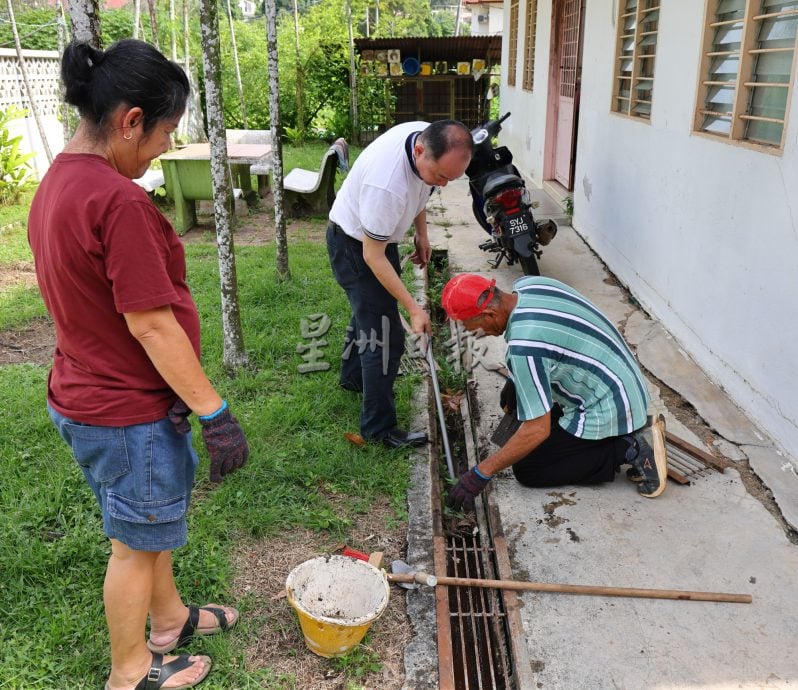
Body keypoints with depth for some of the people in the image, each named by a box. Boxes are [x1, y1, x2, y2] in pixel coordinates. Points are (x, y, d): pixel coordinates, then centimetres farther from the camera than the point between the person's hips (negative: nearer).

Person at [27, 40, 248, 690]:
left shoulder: (56, 182, 5)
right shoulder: (120, 201, -27)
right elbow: (151, 325, -27)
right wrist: (215, 412, -19)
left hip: (87, 391, 9)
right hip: (128, 412, -9)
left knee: (152, 520, 26)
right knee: (137, 541, 12)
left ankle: (169, 617, 48)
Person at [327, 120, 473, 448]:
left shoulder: (430, 139, -17)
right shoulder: (386, 183, -42)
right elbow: (372, 256, -33)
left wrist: (421, 234, 7)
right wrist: (413, 308, -32)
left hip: (380, 234, 9)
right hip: (354, 245, -9)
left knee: (369, 310, 27)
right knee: (385, 336, -9)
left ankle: (353, 377, 51)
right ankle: (379, 427, 4)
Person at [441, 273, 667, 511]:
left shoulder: (523, 347, -31)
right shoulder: (527, 285, -6)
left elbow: (538, 430, -26)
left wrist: (481, 473, -18)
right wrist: (515, 380, 18)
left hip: (610, 407, -9)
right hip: (623, 382, 9)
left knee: (527, 471, -3)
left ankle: (628, 449, -5)